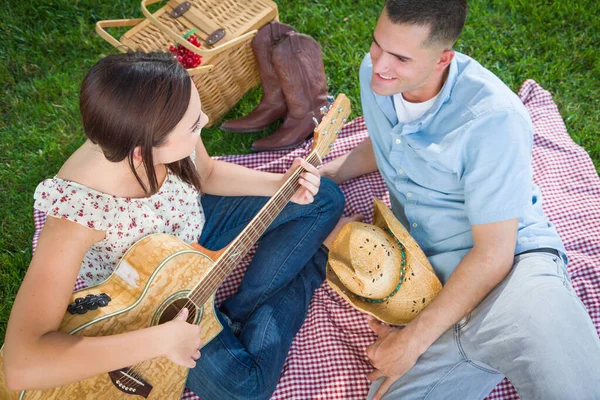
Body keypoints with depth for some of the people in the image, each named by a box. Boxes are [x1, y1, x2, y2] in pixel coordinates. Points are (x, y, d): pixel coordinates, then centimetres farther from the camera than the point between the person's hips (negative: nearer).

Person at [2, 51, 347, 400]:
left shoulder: (171, 139, -27)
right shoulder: (76, 210, -41)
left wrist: (279, 185, -16)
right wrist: (160, 339, -44)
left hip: (190, 226, 5)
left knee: (325, 199, 3)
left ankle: (238, 311, 0)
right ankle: (310, 265, 5)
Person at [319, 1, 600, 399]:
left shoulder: (493, 118, -21)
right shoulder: (374, 71, -1)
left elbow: (494, 254, -17)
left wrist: (413, 341, -16)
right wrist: (318, 175, 8)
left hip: (513, 263, -5)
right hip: (435, 278, 6)